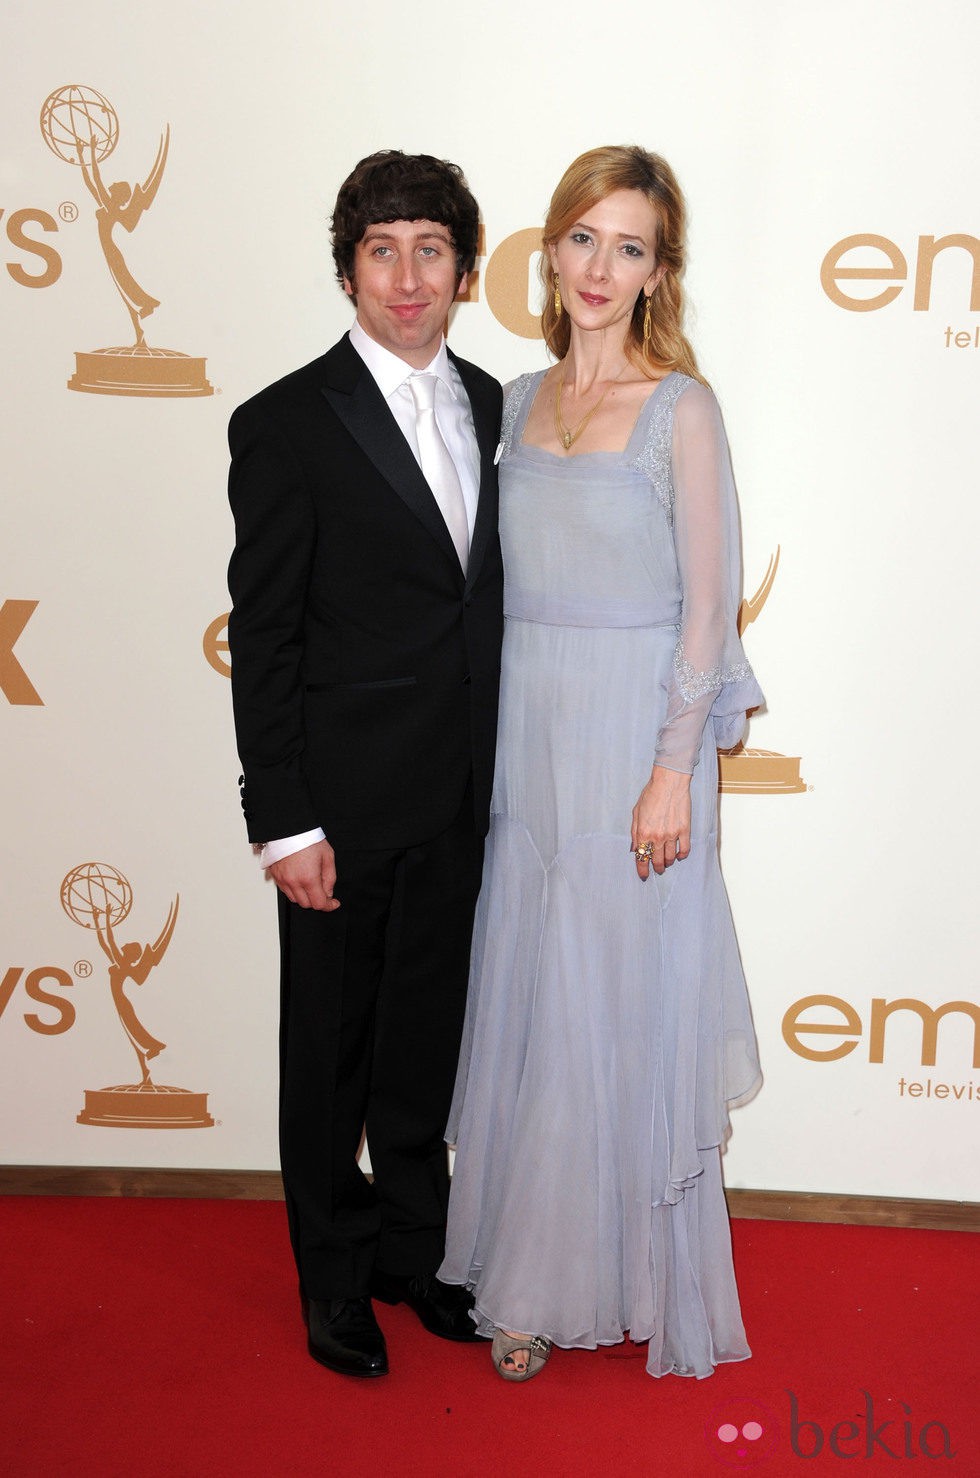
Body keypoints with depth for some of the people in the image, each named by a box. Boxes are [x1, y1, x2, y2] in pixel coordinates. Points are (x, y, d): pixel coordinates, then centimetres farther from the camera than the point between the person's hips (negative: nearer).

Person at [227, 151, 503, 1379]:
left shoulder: (486, 403, 7)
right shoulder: (285, 425, -11)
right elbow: (261, 639, -11)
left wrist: (495, 768, 10)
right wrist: (285, 824, -14)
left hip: (459, 802, 5)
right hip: (346, 803, -5)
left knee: (426, 1045, 19)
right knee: (331, 1053, 11)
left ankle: (413, 1254, 38)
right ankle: (334, 1280, 31)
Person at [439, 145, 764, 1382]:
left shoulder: (680, 410, -6)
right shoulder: (519, 402, 10)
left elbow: (708, 604, -9)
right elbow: (505, 584, 12)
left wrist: (673, 770, -15)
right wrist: (493, 742, 7)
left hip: (636, 736, -5)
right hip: (527, 735, 5)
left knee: (625, 1009, 3)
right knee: (525, 1008, 11)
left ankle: (634, 1276, 23)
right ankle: (530, 1276, 28)